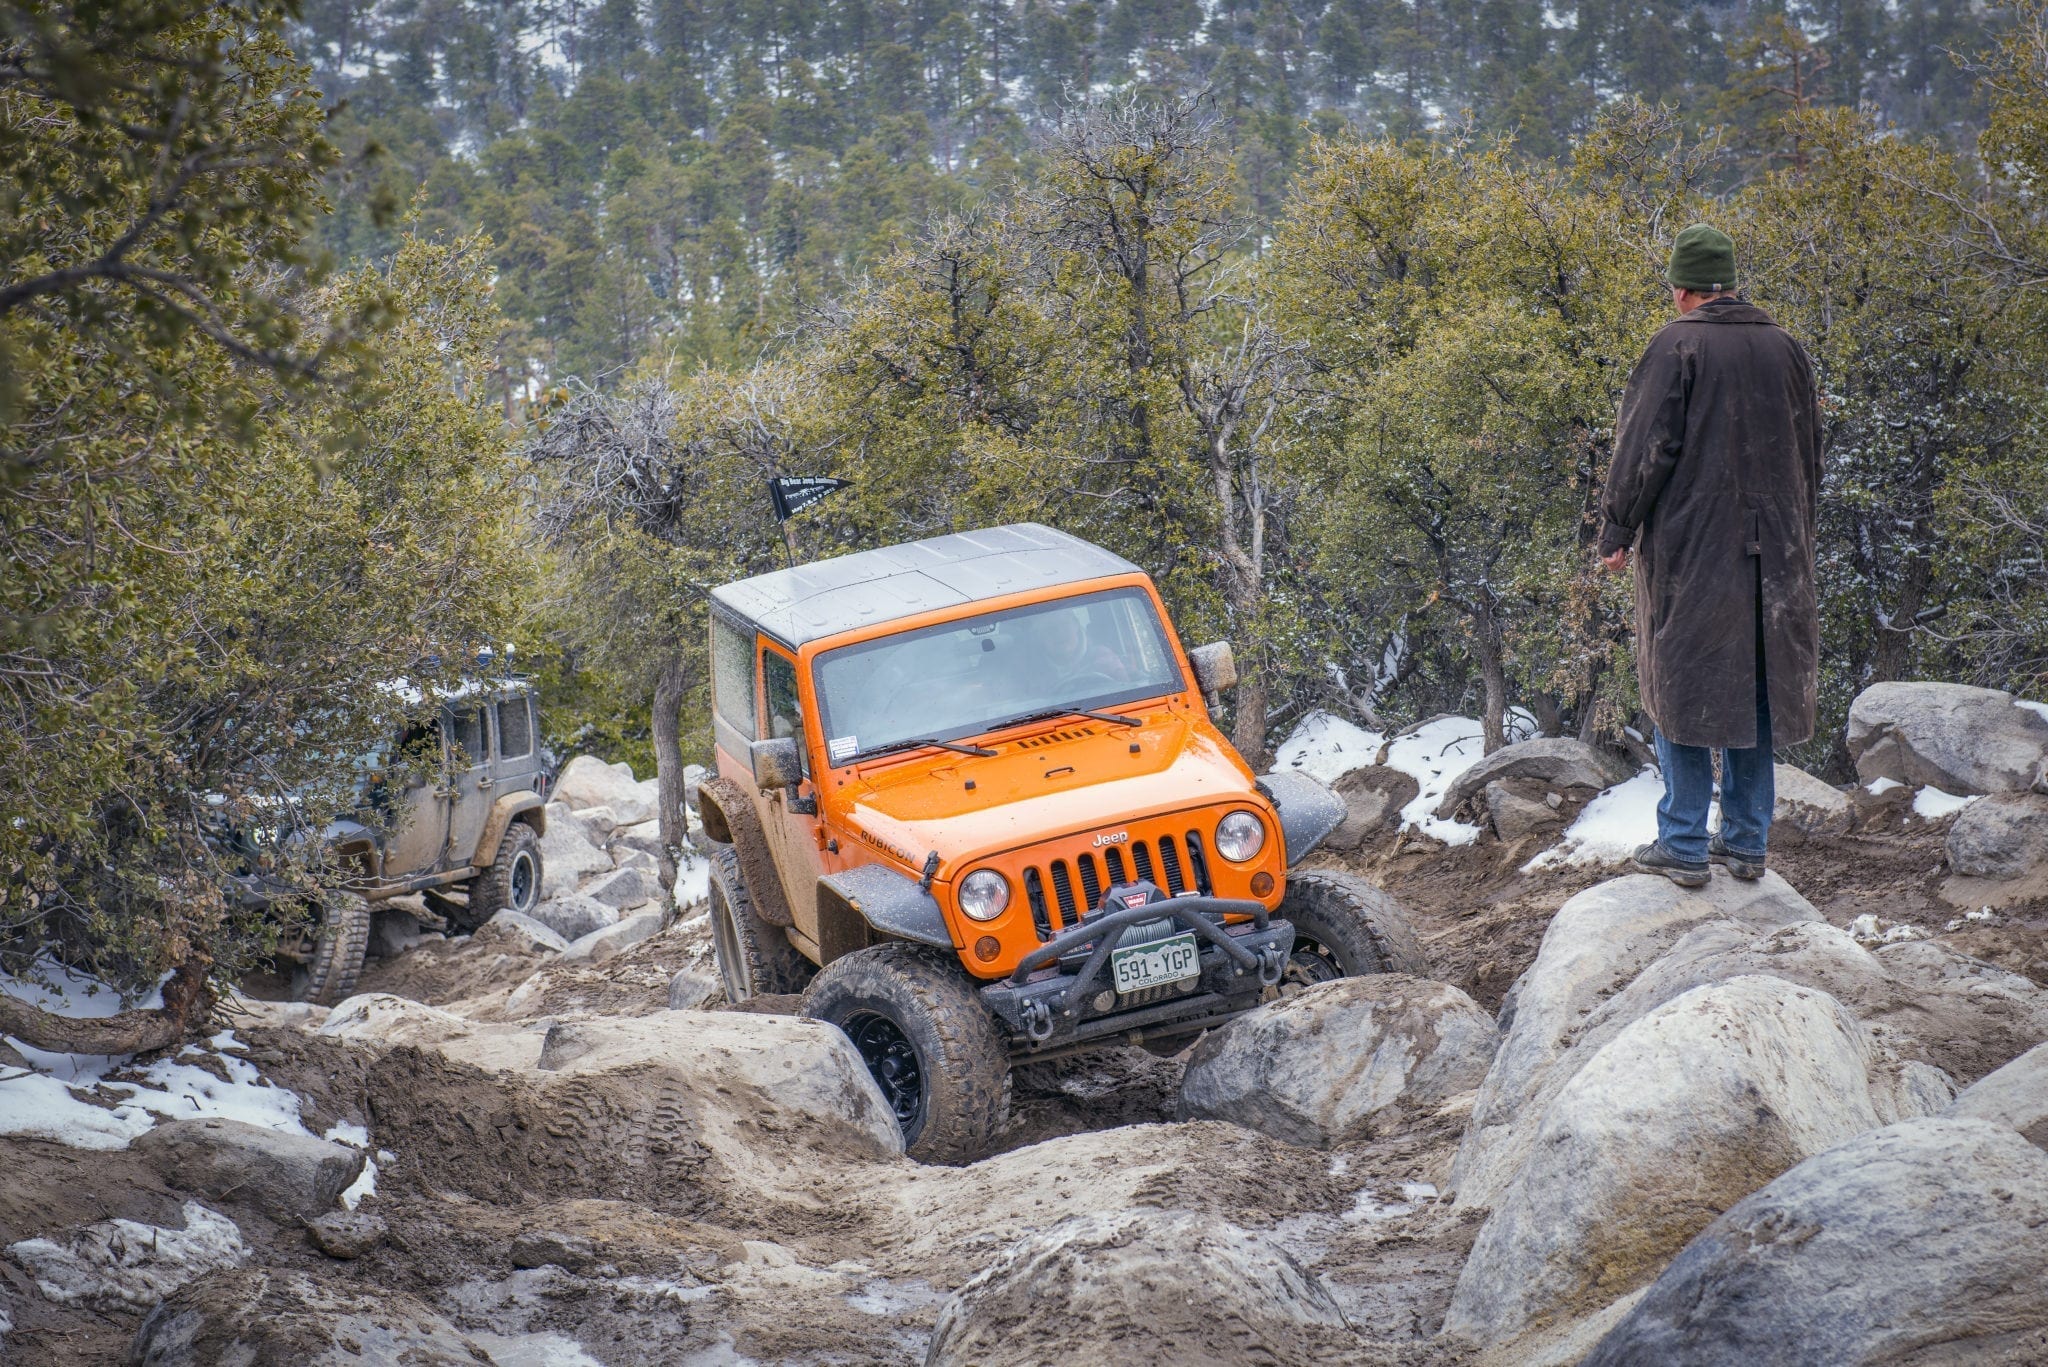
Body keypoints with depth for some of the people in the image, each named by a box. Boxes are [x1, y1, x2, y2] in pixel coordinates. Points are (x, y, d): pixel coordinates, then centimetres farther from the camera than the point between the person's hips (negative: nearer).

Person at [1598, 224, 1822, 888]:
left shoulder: (1676, 347, -11)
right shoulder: (1785, 348, 7)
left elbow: (1645, 446, -13)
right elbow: (1809, 453, 14)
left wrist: (1616, 530, -4)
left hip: (1689, 545, -5)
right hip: (1773, 552, 5)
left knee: (1684, 686, 2)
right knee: (1755, 687, 12)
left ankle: (1683, 845, 3)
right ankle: (1747, 840, 16)